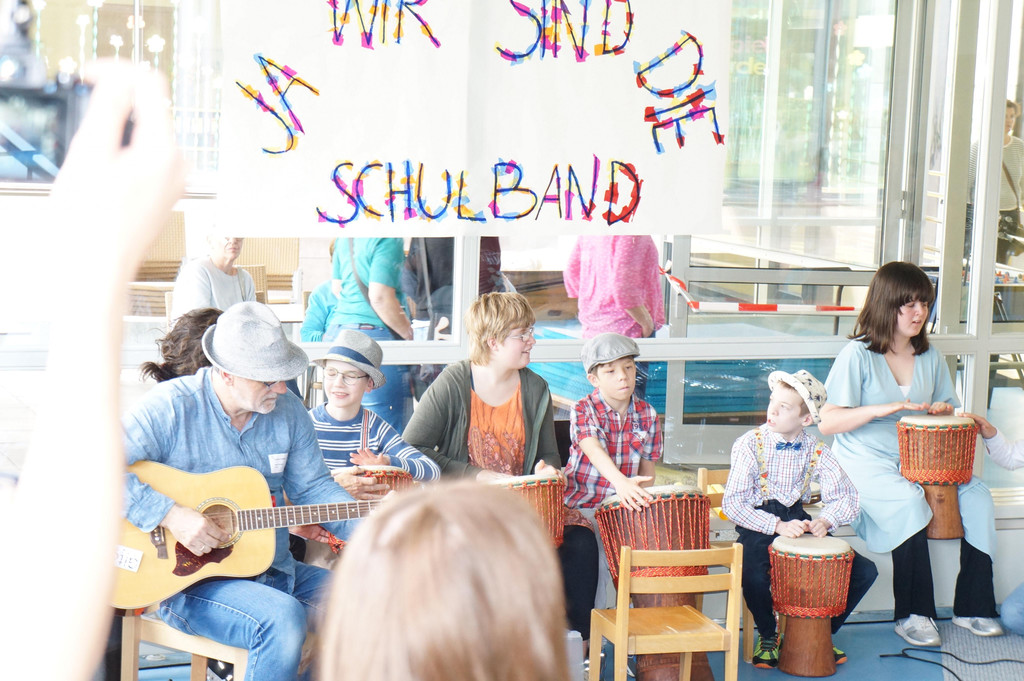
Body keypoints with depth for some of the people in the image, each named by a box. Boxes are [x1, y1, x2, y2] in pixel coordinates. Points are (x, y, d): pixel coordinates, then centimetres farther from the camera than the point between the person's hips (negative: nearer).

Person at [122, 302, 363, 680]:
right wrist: (171, 515, -27)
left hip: (271, 572, 7)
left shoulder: (287, 411, 5)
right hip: (186, 579, -6)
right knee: (283, 618, -33)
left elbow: (312, 487, 10)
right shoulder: (170, 407, -13)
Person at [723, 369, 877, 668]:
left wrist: (826, 520, -21)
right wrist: (777, 526, -27)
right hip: (758, 526, -4)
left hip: (798, 520, 4)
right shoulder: (749, 444, -11)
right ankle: (767, 637, 0)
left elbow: (845, 496, 1)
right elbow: (732, 503, -16)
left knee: (864, 572, -10)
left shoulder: (816, 450, 0)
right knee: (754, 577, -36)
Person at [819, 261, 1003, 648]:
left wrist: (944, 412, -5)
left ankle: (973, 606, -9)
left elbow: (947, 411, 20)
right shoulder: (858, 355, -6)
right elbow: (826, 423, -12)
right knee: (910, 502, -34)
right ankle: (913, 614, -21)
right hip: (865, 462, -5)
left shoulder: (930, 357, 11)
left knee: (977, 497, -19)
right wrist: (882, 409, -25)